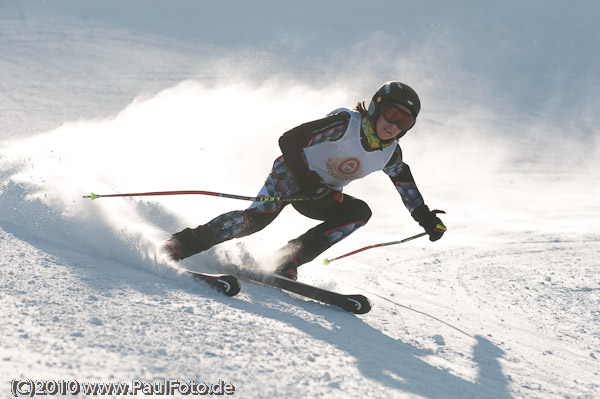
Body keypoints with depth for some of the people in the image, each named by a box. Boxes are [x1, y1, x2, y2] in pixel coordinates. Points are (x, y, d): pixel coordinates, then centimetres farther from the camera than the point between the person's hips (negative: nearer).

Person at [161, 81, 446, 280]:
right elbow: (289, 141, -25)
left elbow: (404, 181, 17)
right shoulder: (345, 123, -24)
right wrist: (308, 182, -29)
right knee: (259, 216, -32)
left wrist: (425, 217, 16)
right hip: (294, 173, -7)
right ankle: (184, 244, -26)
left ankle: (287, 260, -24)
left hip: (323, 196, 7)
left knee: (360, 212, -20)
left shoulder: (390, 153, -5)